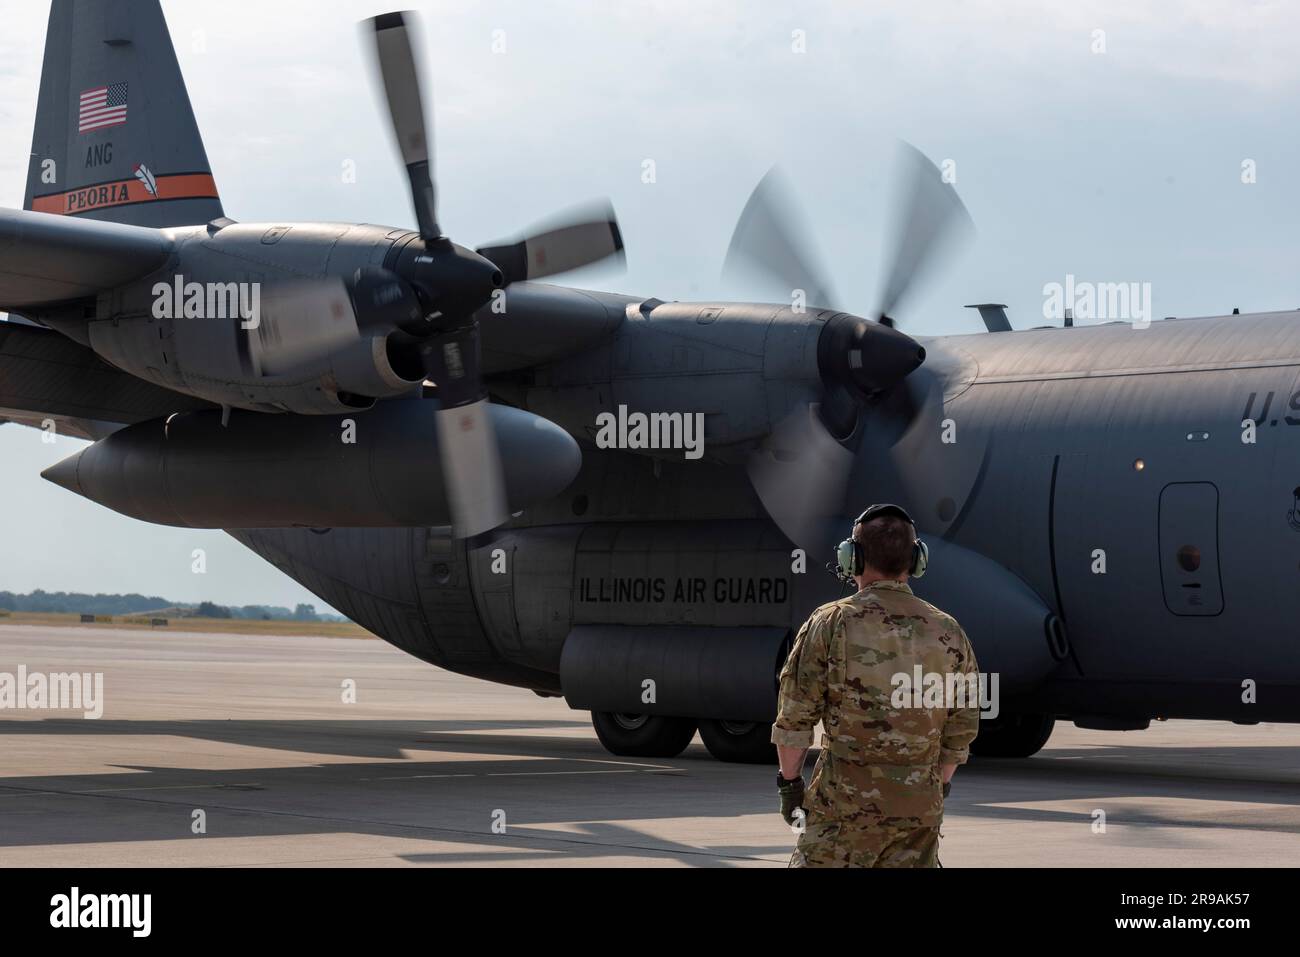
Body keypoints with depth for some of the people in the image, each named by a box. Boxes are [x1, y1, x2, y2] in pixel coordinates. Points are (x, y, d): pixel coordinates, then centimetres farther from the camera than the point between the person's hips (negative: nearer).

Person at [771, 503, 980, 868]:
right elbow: (961, 730, 9)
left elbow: (795, 718, -5)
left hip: (846, 800, -3)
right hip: (920, 805, 3)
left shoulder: (831, 623, -6)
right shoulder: (948, 632, 4)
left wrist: (789, 782, 6)